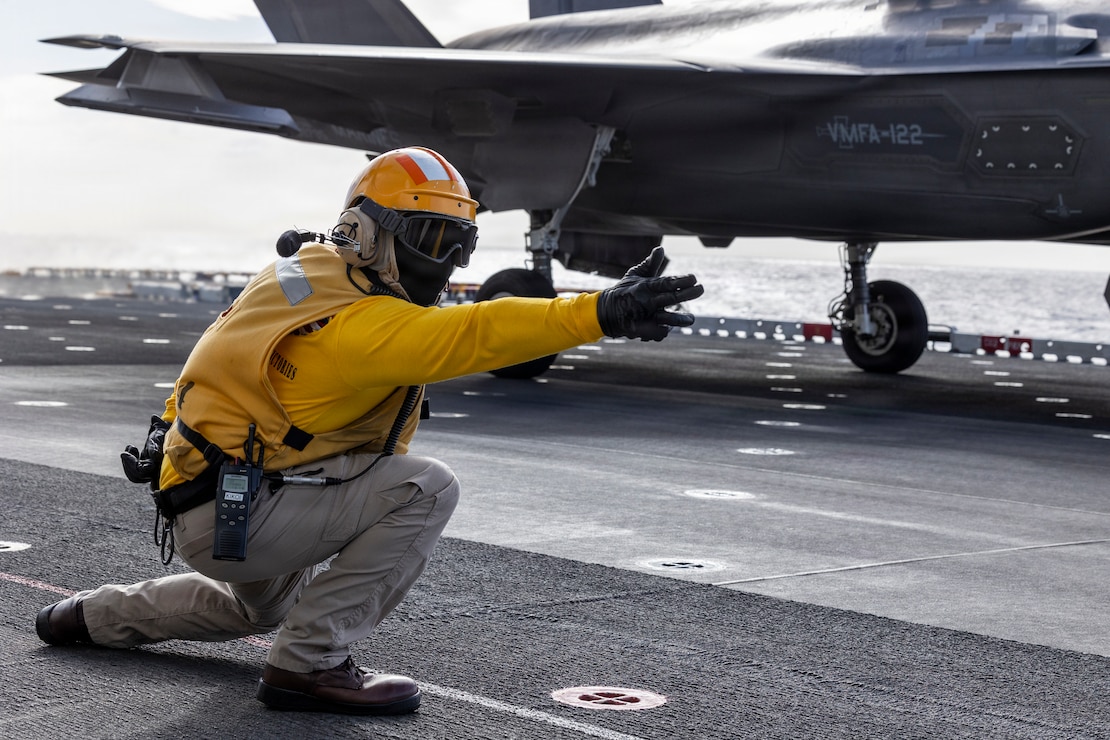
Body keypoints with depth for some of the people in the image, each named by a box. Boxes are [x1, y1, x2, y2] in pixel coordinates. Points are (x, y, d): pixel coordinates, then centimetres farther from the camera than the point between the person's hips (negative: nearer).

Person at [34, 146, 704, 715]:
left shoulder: (312, 271, 4)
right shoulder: (354, 324, -26)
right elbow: (473, 335, -39)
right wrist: (601, 314, -47)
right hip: (228, 515, -11)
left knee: (270, 607, 40)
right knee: (428, 488, -24)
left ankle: (97, 615, 46)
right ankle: (309, 662, -17)